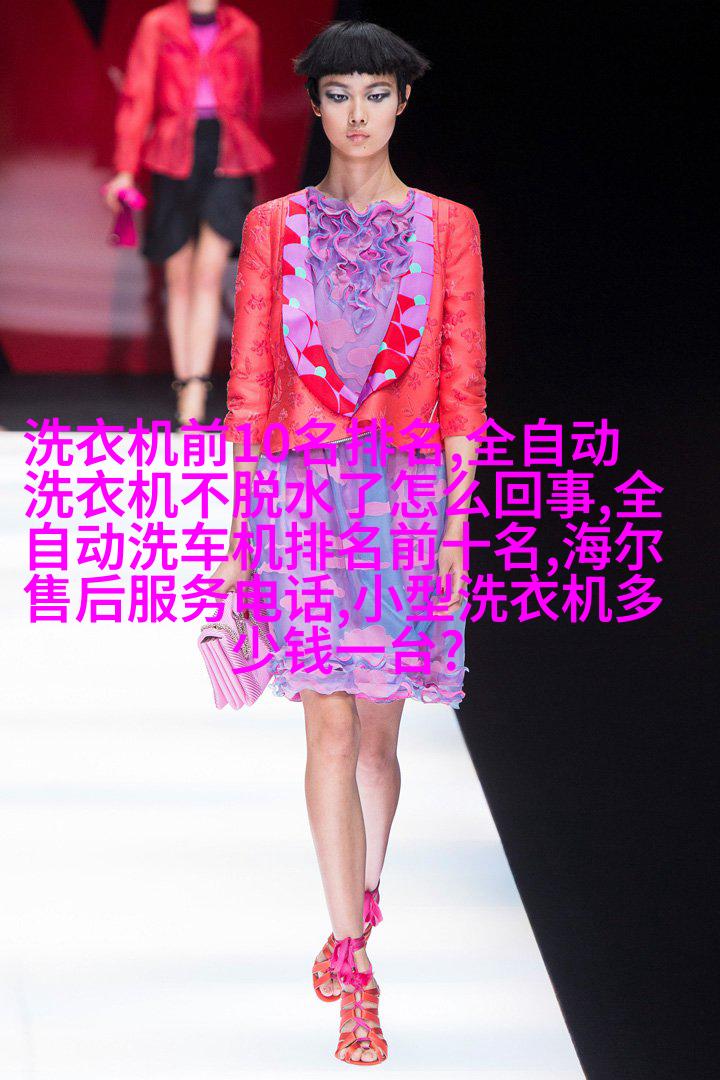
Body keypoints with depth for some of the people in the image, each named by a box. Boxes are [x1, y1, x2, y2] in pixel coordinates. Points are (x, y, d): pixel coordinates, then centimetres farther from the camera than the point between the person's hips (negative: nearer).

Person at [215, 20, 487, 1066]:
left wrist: (456, 520, -2)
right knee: (331, 726, -8)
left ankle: (358, 905, 34)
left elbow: (464, 383, 3)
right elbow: (249, 383, 5)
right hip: (303, 494, -1)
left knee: (377, 728, 9)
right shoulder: (274, 226, 5)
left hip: (409, 496, 1)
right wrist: (238, 526, 2)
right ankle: (356, 974, -7)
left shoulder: (446, 226, 5)